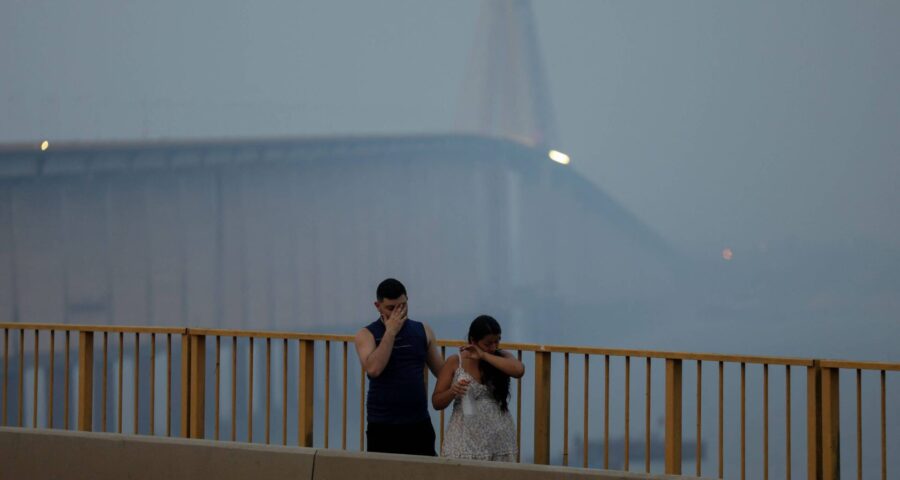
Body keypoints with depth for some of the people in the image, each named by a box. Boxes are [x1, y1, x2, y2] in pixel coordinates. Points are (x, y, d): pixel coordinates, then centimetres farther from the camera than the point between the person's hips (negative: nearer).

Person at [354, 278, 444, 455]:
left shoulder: (422, 331, 8)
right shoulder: (366, 335, -1)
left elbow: (442, 371, 13)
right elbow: (373, 369, -19)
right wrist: (390, 332, -13)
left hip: (419, 423, 3)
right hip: (382, 426, -3)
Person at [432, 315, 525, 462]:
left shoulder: (502, 357, 5)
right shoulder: (455, 362, 1)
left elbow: (519, 370, -18)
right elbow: (436, 403, 4)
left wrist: (484, 356, -14)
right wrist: (452, 392, -17)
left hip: (499, 440, 1)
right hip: (465, 438, -1)